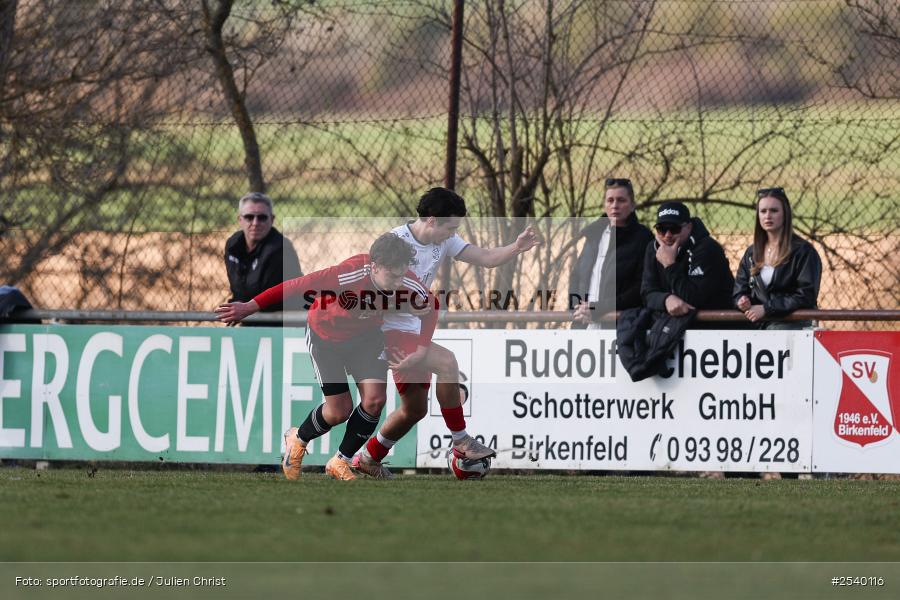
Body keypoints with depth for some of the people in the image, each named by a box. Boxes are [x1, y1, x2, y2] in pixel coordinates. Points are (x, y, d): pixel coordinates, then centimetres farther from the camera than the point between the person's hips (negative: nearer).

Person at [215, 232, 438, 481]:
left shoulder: (410, 286, -28)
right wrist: (251, 307, -31)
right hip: (326, 336, -4)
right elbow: (296, 286, -35)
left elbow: (430, 307, -5)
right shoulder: (349, 276, -41)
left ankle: (340, 462, 14)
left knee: (375, 400, -12)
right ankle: (297, 440, 30)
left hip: (367, 335, 4)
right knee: (339, 411, -5)